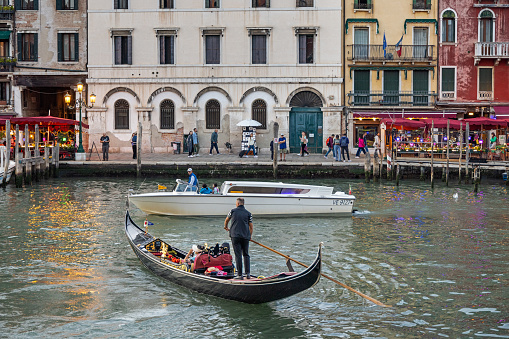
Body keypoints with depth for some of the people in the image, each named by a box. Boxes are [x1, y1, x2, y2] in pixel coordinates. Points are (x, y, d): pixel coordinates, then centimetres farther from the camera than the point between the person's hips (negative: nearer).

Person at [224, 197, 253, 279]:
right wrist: (250, 236, 22)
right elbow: (251, 227, 7)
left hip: (235, 236, -2)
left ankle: (239, 274, -4)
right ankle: (248, 273, 5)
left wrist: (226, 227, 43)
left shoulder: (233, 211, 5)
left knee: (238, 255, -3)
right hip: (246, 237, 2)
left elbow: (226, 220, 22)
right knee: (246, 255, 11)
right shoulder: (248, 213, 6)